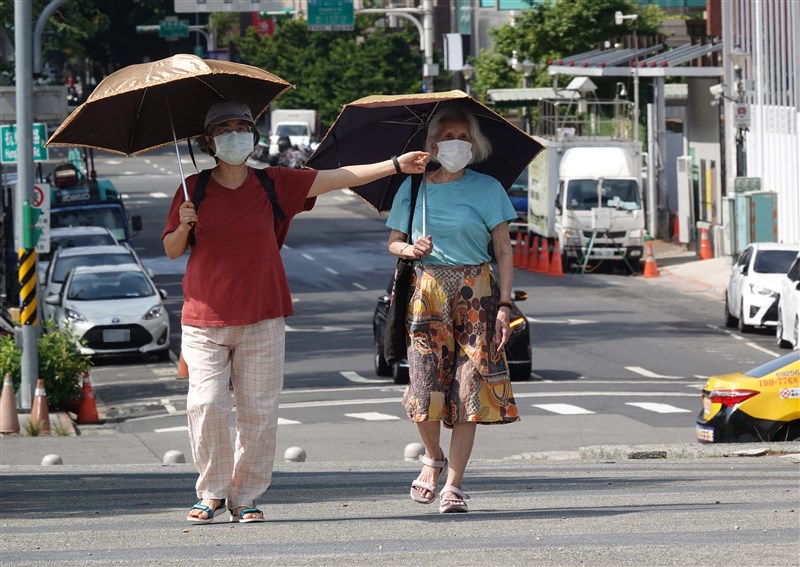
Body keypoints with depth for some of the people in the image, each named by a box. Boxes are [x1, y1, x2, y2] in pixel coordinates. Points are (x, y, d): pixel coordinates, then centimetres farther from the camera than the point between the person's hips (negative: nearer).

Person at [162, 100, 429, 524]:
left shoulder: (272, 184, 6)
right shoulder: (193, 190, 4)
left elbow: (337, 178, 3)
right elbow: (172, 251, 8)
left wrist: (396, 166, -1)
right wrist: (184, 225, -13)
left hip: (261, 318, 1)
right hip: (205, 318, -1)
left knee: (258, 411, -1)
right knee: (206, 406, -10)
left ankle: (246, 495, 9)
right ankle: (212, 492, 6)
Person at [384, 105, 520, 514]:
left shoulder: (486, 189, 3)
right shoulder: (412, 189, 8)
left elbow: (504, 252, 2)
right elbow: (393, 242, 17)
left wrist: (504, 306, -6)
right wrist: (410, 249, -7)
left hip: (475, 295, -1)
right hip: (426, 294, 1)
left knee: (467, 388, -6)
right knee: (424, 389, -10)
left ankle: (454, 484, 1)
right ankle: (433, 458, 19)